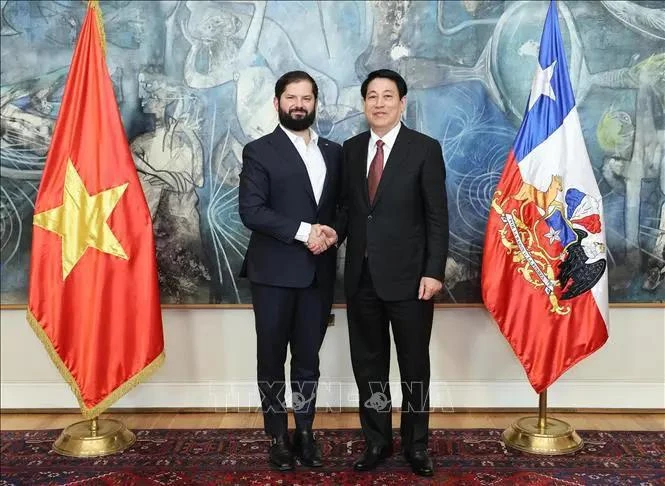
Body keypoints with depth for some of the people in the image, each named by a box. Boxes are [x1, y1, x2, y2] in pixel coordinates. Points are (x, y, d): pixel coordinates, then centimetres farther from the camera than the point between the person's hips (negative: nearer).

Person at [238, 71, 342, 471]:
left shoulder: (334, 152, 12)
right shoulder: (259, 151, -2)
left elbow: (343, 205, 13)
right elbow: (251, 211, -12)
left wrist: (331, 233, -8)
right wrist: (302, 231, -17)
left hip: (319, 272, 4)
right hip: (274, 272, -3)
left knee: (308, 358, 11)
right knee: (272, 359, 7)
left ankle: (306, 433, 23)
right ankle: (278, 437, 19)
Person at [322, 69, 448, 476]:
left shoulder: (425, 149, -4)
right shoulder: (351, 149, 9)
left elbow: (437, 216, -7)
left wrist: (434, 271, -13)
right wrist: (337, 230, -8)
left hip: (408, 276, -4)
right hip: (361, 275, 4)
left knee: (414, 366, 9)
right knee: (368, 364, 12)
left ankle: (416, 444, 26)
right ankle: (377, 440, 28)